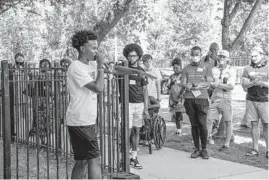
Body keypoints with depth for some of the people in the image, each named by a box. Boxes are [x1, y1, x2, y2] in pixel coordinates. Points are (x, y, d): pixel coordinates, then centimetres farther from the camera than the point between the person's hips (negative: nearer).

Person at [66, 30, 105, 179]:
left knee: (82, 161, 14)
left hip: (87, 121, 9)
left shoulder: (91, 64, 12)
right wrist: (101, 66, -13)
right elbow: (99, 88, -22)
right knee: (95, 160, -8)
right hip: (80, 122, -9)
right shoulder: (76, 68, -15)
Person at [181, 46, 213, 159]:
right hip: (189, 98, 2)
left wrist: (200, 85, -18)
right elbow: (183, 82, 8)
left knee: (202, 124, -8)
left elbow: (209, 82, 1)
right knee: (194, 125, 4)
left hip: (202, 98, -2)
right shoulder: (186, 68, 17)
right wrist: (186, 85, -16)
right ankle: (197, 149, 11)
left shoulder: (206, 68, 11)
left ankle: (204, 149, 4)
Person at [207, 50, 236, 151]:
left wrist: (218, 84, -18)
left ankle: (227, 143, 14)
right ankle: (208, 137, 15)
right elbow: (211, 84, 7)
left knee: (228, 122, 4)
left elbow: (231, 86, -11)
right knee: (209, 120, -4)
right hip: (215, 98, 2)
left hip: (226, 98, -2)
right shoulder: (214, 69, 8)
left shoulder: (231, 70, -2)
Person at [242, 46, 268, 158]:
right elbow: (244, 85, 2)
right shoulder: (247, 68, 8)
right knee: (254, 124, 4)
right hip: (251, 100, 2)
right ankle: (255, 149, 12)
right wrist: (253, 83, -17)